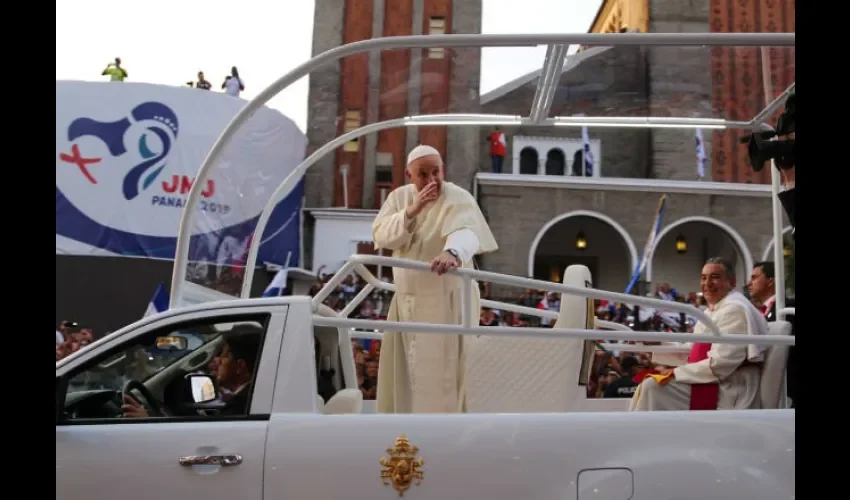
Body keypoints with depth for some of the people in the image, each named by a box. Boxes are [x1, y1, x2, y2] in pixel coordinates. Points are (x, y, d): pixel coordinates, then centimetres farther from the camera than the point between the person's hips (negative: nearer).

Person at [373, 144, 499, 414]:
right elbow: (380, 236, -7)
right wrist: (412, 210, -20)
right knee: (404, 370, 14)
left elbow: (466, 232, -34)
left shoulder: (459, 199, -14)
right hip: (407, 298, 6)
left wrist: (452, 252, -57)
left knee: (441, 371, -5)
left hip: (446, 299, -6)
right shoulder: (399, 197, 4)